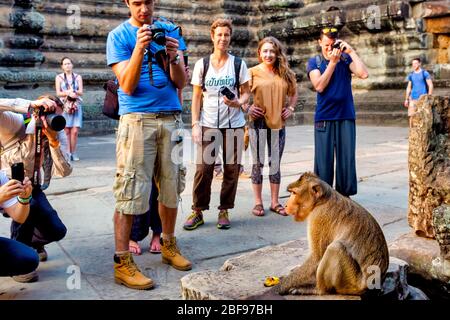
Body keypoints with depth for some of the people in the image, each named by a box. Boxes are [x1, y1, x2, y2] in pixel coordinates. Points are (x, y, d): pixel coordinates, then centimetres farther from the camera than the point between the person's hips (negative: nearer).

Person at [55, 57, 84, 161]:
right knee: (66, 131, -7)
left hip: (76, 105, 1)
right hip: (64, 105, -1)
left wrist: (74, 92, -14)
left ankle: (73, 153, -1)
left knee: (75, 131, -8)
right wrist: (68, 93, -13)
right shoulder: (59, 77, 12)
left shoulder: (78, 77, 15)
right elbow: (58, 93, 3)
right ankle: (67, 153, -2)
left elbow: (81, 92, 6)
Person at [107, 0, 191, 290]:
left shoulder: (170, 30, 11)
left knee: (171, 186, 8)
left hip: (171, 118, 4)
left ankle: (169, 245, 24)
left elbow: (181, 82, 6)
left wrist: (173, 56, -13)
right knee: (131, 191, -6)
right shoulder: (119, 36, 2)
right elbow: (127, 86, -8)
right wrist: (139, 49, -20)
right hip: (137, 119, -3)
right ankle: (122, 262, 0)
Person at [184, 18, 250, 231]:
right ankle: (198, 211, 10)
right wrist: (195, 124, -3)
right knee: (203, 168, -4)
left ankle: (224, 211, 16)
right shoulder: (202, 64, 5)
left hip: (233, 124, 1)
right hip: (208, 124, 0)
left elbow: (246, 92, 8)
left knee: (231, 168, 3)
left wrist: (238, 103, -15)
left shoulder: (238, 64, 6)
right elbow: (197, 97, 5)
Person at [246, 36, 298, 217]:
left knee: (275, 163, 9)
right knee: (258, 163, 4)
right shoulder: (253, 72, -3)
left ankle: (275, 202, 19)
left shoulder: (286, 74, 7)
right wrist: (247, 108, -12)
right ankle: (258, 202, 14)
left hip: (278, 123, 3)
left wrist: (290, 108, 5)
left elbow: (293, 94, 21)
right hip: (258, 122, -3)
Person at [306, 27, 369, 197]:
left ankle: (344, 197, 12)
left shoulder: (346, 59, 6)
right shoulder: (314, 62, 5)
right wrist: (333, 62, -11)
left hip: (346, 117, 1)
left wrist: (351, 51, -9)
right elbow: (319, 86, -10)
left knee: (347, 160, 2)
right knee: (323, 161, 1)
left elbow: (364, 74, -11)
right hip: (324, 118, -1)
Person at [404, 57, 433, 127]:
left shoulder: (425, 73, -1)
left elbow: (430, 86, -3)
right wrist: (406, 99, 11)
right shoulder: (411, 75, 13)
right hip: (413, 98, 4)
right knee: (411, 115, -2)